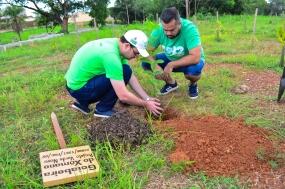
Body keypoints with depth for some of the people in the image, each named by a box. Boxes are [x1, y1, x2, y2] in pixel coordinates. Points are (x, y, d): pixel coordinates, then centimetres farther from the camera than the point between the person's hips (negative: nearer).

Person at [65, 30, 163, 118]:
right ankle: (103, 110, -1)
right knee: (125, 72, -18)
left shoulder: (115, 44, 0)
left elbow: (131, 77, 6)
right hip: (78, 88, -9)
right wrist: (146, 104, -12)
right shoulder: (111, 54, -28)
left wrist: (147, 98, 3)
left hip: (76, 81, 9)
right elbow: (123, 96, -26)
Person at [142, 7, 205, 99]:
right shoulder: (158, 30, -22)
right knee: (146, 63, -15)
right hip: (170, 59, 4)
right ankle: (171, 83, 9)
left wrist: (171, 65, -37)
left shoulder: (189, 28, -33)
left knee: (193, 69, -39)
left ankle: (193, 84, 1)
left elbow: (195, 57, -39)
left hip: (190, 60, -4)